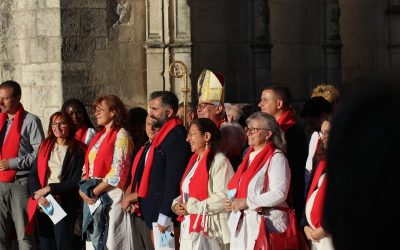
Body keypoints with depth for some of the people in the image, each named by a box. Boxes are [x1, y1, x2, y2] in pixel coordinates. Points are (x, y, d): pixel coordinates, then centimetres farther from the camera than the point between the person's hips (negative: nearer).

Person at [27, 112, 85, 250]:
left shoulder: (78, 151, -1)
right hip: (42, 205, 4)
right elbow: (33, 174, 7)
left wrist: (49, 188, -11)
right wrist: (37, 194, -10)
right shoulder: (45, 147, 12)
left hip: (64, 206, -4)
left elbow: (76, 183, -6)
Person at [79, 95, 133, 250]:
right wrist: (83, 189, 0)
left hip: (110, 197, -8)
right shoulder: (99, 135, 17)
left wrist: (95, 192, -15)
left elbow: (117, 172, -15)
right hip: (92, 198, 8)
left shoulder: (121, 135, -7)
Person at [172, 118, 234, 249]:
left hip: (209, 232, -8)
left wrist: (192, 207, -16)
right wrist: (177, 204, 3)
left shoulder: (219, 161, -11)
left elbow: (223, 198, -21)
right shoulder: (194, 161, 18)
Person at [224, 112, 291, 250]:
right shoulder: (248, 157, 19)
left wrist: (246, 202, -15)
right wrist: (232, 202, 8)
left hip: (266, 223, -7)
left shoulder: (276, 158, -6)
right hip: (242, 224, 7)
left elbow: (279, 194, -18)